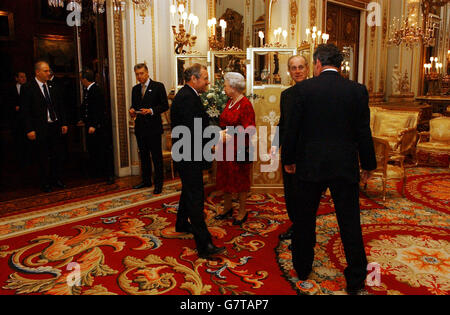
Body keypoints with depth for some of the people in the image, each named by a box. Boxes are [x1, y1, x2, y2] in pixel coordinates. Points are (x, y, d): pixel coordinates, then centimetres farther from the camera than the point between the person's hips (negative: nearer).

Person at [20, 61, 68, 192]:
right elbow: (25, 111, -9)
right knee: (43, 157, 6)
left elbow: (59, 107, 14)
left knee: (58, 154, 11)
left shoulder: (52, 88, 9)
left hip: (55, 126, 5)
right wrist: (29, 130, -14)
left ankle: (56, 179, 26)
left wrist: (63, 123, 7)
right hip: (40, 129, -5)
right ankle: (45, 183, 19)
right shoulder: (27, 88, -6)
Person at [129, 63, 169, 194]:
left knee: (157, 156, -1)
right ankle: (146, 181, 27)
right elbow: (134, 105, 19)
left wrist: (151, 111, -20)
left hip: (153, 127, -6)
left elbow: (165, 105, -8)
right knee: (144, 156, 14)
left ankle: (158, 183, 9)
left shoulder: (158, 86, -4)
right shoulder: (135, 89, 14)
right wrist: (132, 110, -4)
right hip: (140, 128, 6)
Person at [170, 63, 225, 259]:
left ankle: (182, 224, 44)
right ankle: (204, 245, -4)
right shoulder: (188, 97, -20)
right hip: (189, 157, -11)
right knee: (195, 197, -9)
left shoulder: (186, 95, 14)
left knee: (189, 191, 25)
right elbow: (195, 130, -26)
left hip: (186, 155, 11)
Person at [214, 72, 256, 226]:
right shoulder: (230, 102, 8)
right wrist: (220, 135, 7)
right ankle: (227, 208, 33)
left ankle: (242, 212, 23)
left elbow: (249, 130, -18)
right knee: (225, 178, 16)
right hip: (225, 147, 8)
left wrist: (230, 136, -22)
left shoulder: (245, 104, -15)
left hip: (238, 149, -8)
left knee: (240, 180, 6)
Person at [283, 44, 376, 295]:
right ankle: (356, 279, 21)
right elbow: (364, 132, -1)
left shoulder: (304, 89, -6)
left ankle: (302, 267, 31)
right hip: (345, 167, 1)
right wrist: (368, 165, 11)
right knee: (350, 222, 10)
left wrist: (289, 159, 9)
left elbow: (293, 128, -3)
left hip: (311, 165, 0)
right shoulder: (357, 90, -3)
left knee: (305, 218, 16)